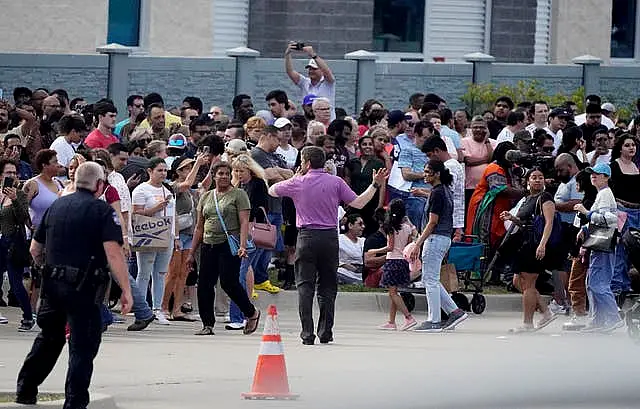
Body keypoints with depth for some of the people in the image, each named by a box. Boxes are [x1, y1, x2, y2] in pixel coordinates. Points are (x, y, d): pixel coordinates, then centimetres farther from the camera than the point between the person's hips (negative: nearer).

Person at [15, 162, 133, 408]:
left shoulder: (56, 207, 10)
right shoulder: (102, 211, -8)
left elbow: (35, 249, 16)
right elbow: (114, 253, -18)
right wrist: (126, 290, -17)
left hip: (52, 283, 6)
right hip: (84, 286, -6)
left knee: (49, 337, 22)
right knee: (83, 346, 3)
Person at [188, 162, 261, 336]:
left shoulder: (238, 194, 1)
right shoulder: (206, 197, 17)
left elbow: (244, 222, -6)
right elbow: (199, 227, 20)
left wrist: (242, 246, -19)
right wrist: (192, 252, 17)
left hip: (229, 245, -6)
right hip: (208, 246, 6)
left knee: (229, 282, -12)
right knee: (204, 284, -1)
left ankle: (251, 313, 9)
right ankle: (208, 324, 5)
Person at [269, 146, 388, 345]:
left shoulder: (298, 183, 0)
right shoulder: (336, 182, 2)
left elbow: (272, 191, 15)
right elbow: (358, 203, 0)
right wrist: (375, 185, 9)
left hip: (307, 238, -2)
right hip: (330, 237, 2)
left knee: (305, 286, 0)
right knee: (327, 287, 8)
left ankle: (307, 333, -8)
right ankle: (326, 332, 4)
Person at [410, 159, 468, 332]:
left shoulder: (437, 193, -15)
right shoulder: (446, 191, 14)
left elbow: (432, 222, -18)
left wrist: (418, 244, -18)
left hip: (435, 238, -10)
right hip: (445, 238, 10)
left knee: (430, 280, -5)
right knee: (430, 280, 14)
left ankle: (434, 321, -3)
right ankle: (454, 311, 12)